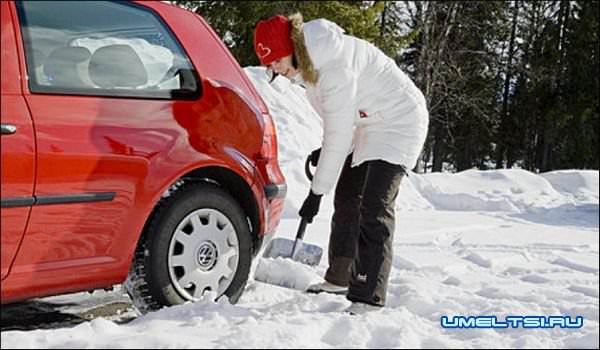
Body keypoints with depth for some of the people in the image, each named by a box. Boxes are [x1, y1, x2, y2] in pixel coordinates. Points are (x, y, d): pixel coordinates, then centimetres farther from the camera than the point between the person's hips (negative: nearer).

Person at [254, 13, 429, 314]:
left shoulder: (334, 65, -32)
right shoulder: (309, 60, -2)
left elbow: (339, 135, -31)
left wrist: (316, 192, -27)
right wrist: (324, 151, 1)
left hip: (399, 122, -10)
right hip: (368, 125, 10)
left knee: (373, 207, -18)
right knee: (346, 201, 16)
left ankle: (369, 297, -16)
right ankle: (340, 278, 30)